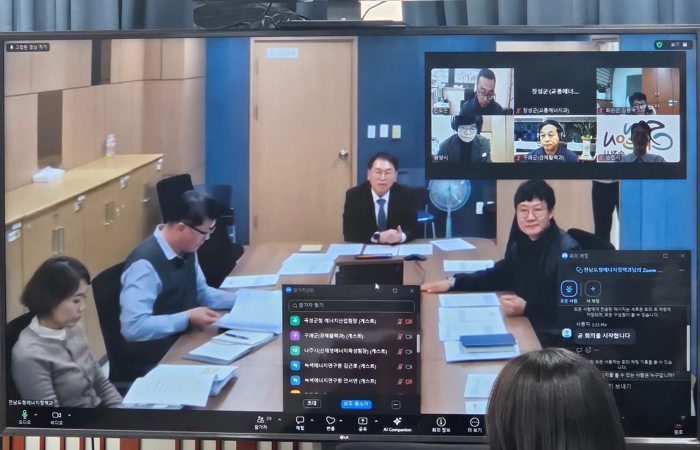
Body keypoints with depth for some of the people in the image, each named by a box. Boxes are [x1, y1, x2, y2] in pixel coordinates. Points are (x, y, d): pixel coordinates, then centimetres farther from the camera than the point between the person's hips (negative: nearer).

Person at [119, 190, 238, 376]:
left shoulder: (186, 251, 0)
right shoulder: (145, 264, -26)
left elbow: (200, 293, 18)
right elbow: (133, 327, -31)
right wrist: (187, 318, -29)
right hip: (155, 361, -8)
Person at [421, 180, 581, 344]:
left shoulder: (567, 250, -18)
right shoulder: (520, 241, 5)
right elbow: (499, 275, 19)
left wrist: (526, 308, -32)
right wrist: (453, 282, 9)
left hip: (553, 336, -7)